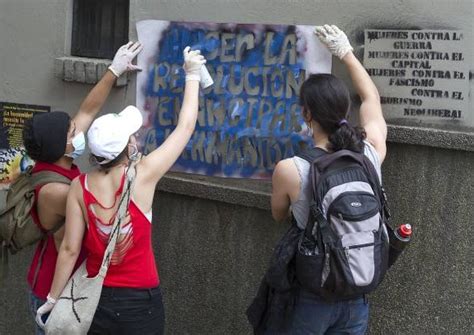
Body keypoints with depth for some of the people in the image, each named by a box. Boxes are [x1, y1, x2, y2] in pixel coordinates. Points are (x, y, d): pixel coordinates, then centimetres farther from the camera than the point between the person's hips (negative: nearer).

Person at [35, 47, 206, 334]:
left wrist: (53, 299, 5)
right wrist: (192, 74, 5)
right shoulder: (143, 176, -16)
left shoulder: (80, 186, -10)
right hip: (141, 303, -2)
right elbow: (185, 128, -6)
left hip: (96, 299, 3)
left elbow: (70, 249, -7)